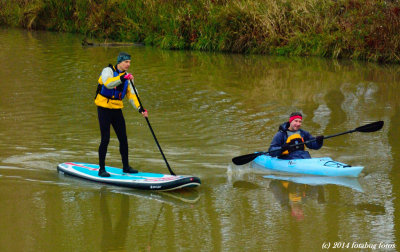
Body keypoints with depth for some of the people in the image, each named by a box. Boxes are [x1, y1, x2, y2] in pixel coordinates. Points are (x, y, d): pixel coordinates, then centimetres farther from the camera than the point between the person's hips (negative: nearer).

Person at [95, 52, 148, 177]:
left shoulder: (127, 76, 9)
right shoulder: (108, 71, -11)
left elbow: (131, 95, 7)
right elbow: (108, 83, -32)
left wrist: (140, 108, -6)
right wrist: (122, 78, -44)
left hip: (117, 110, 7)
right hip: (104, 109, -7)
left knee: (123, 139, 8)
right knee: (105, 139, -9)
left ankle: (126, 166, 21)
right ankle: (101, 169, -3)